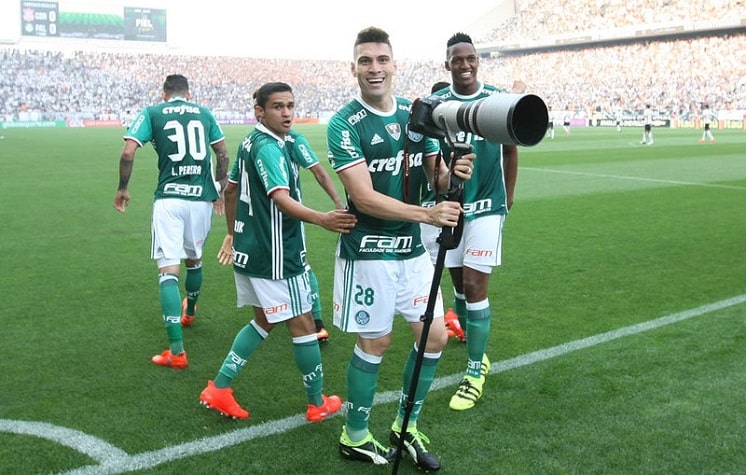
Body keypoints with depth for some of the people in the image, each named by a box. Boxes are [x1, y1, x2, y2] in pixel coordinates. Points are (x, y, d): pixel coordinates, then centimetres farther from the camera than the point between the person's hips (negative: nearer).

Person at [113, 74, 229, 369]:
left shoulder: (152, 113, 5)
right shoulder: (204, 113, 13)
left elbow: (128, 153, -5)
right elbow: (223, 154, 15)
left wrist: (122, 188, 9)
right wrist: (221, 190, 28)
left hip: (169, 199, -3)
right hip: (202, 198, 3)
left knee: (168, 271, -5)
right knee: (194, 259, 25)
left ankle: (177, 351, -12)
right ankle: (189, 312, 51)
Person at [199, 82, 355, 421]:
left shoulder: (250, 142, 10)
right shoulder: (269, 148, -20)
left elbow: (231, 189, 19)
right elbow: (281, 199, -34)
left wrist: (232, 234, 29)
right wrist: (322, 219, -48)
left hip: (249, 250, 9)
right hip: (275, 256, -9)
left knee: (263, 320, 21)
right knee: (302, 325, 5)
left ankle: (219, 388, 20)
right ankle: (318, 403, 19)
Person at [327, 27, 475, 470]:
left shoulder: (418, 114, 4)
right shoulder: (345, 124, -14)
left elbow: (435, 177, 7)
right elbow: (365, 198, -21)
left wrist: (453, 173, -17)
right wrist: (427, 213, -30)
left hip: (412, 247, 6)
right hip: (368, 250, -6)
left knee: (435, 335, 8)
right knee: (375, 343, 4)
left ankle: (406, 427, 28)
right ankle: (354, 437, 25)